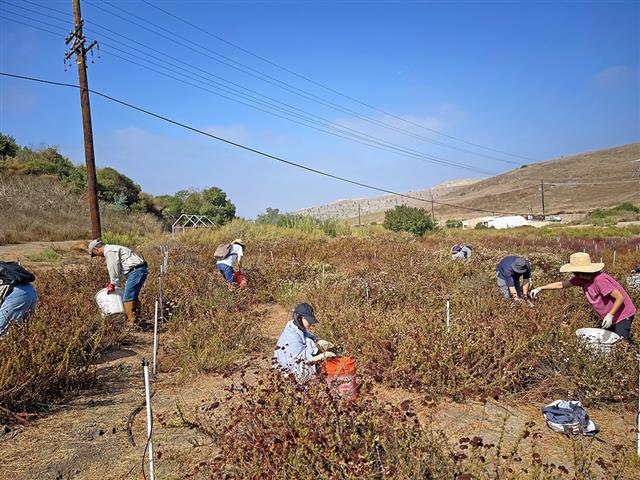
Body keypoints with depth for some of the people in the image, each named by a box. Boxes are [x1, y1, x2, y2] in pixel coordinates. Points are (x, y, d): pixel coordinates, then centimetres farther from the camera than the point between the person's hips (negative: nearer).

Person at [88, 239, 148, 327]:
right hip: (140, 270, 11)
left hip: (136, 270, -11)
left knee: (128, 298, -9)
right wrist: (112, 284, 21)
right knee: (133, 297, 17)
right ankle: (136, 319, 23)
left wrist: (112, 284, 1)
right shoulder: (110, 250, 23)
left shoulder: (109, 251, -10)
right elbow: (117, 270, 25)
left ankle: (132, 323, -8)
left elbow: (114, 270, -10)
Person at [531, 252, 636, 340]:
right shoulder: (581, 279, -5)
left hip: (623, 315, -9)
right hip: (610, 316, 9)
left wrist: (610, 315, -30)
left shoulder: (600, 280, -29)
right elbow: (562, 284, 4)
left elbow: (620, 297, -27)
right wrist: (541, 288, 2)